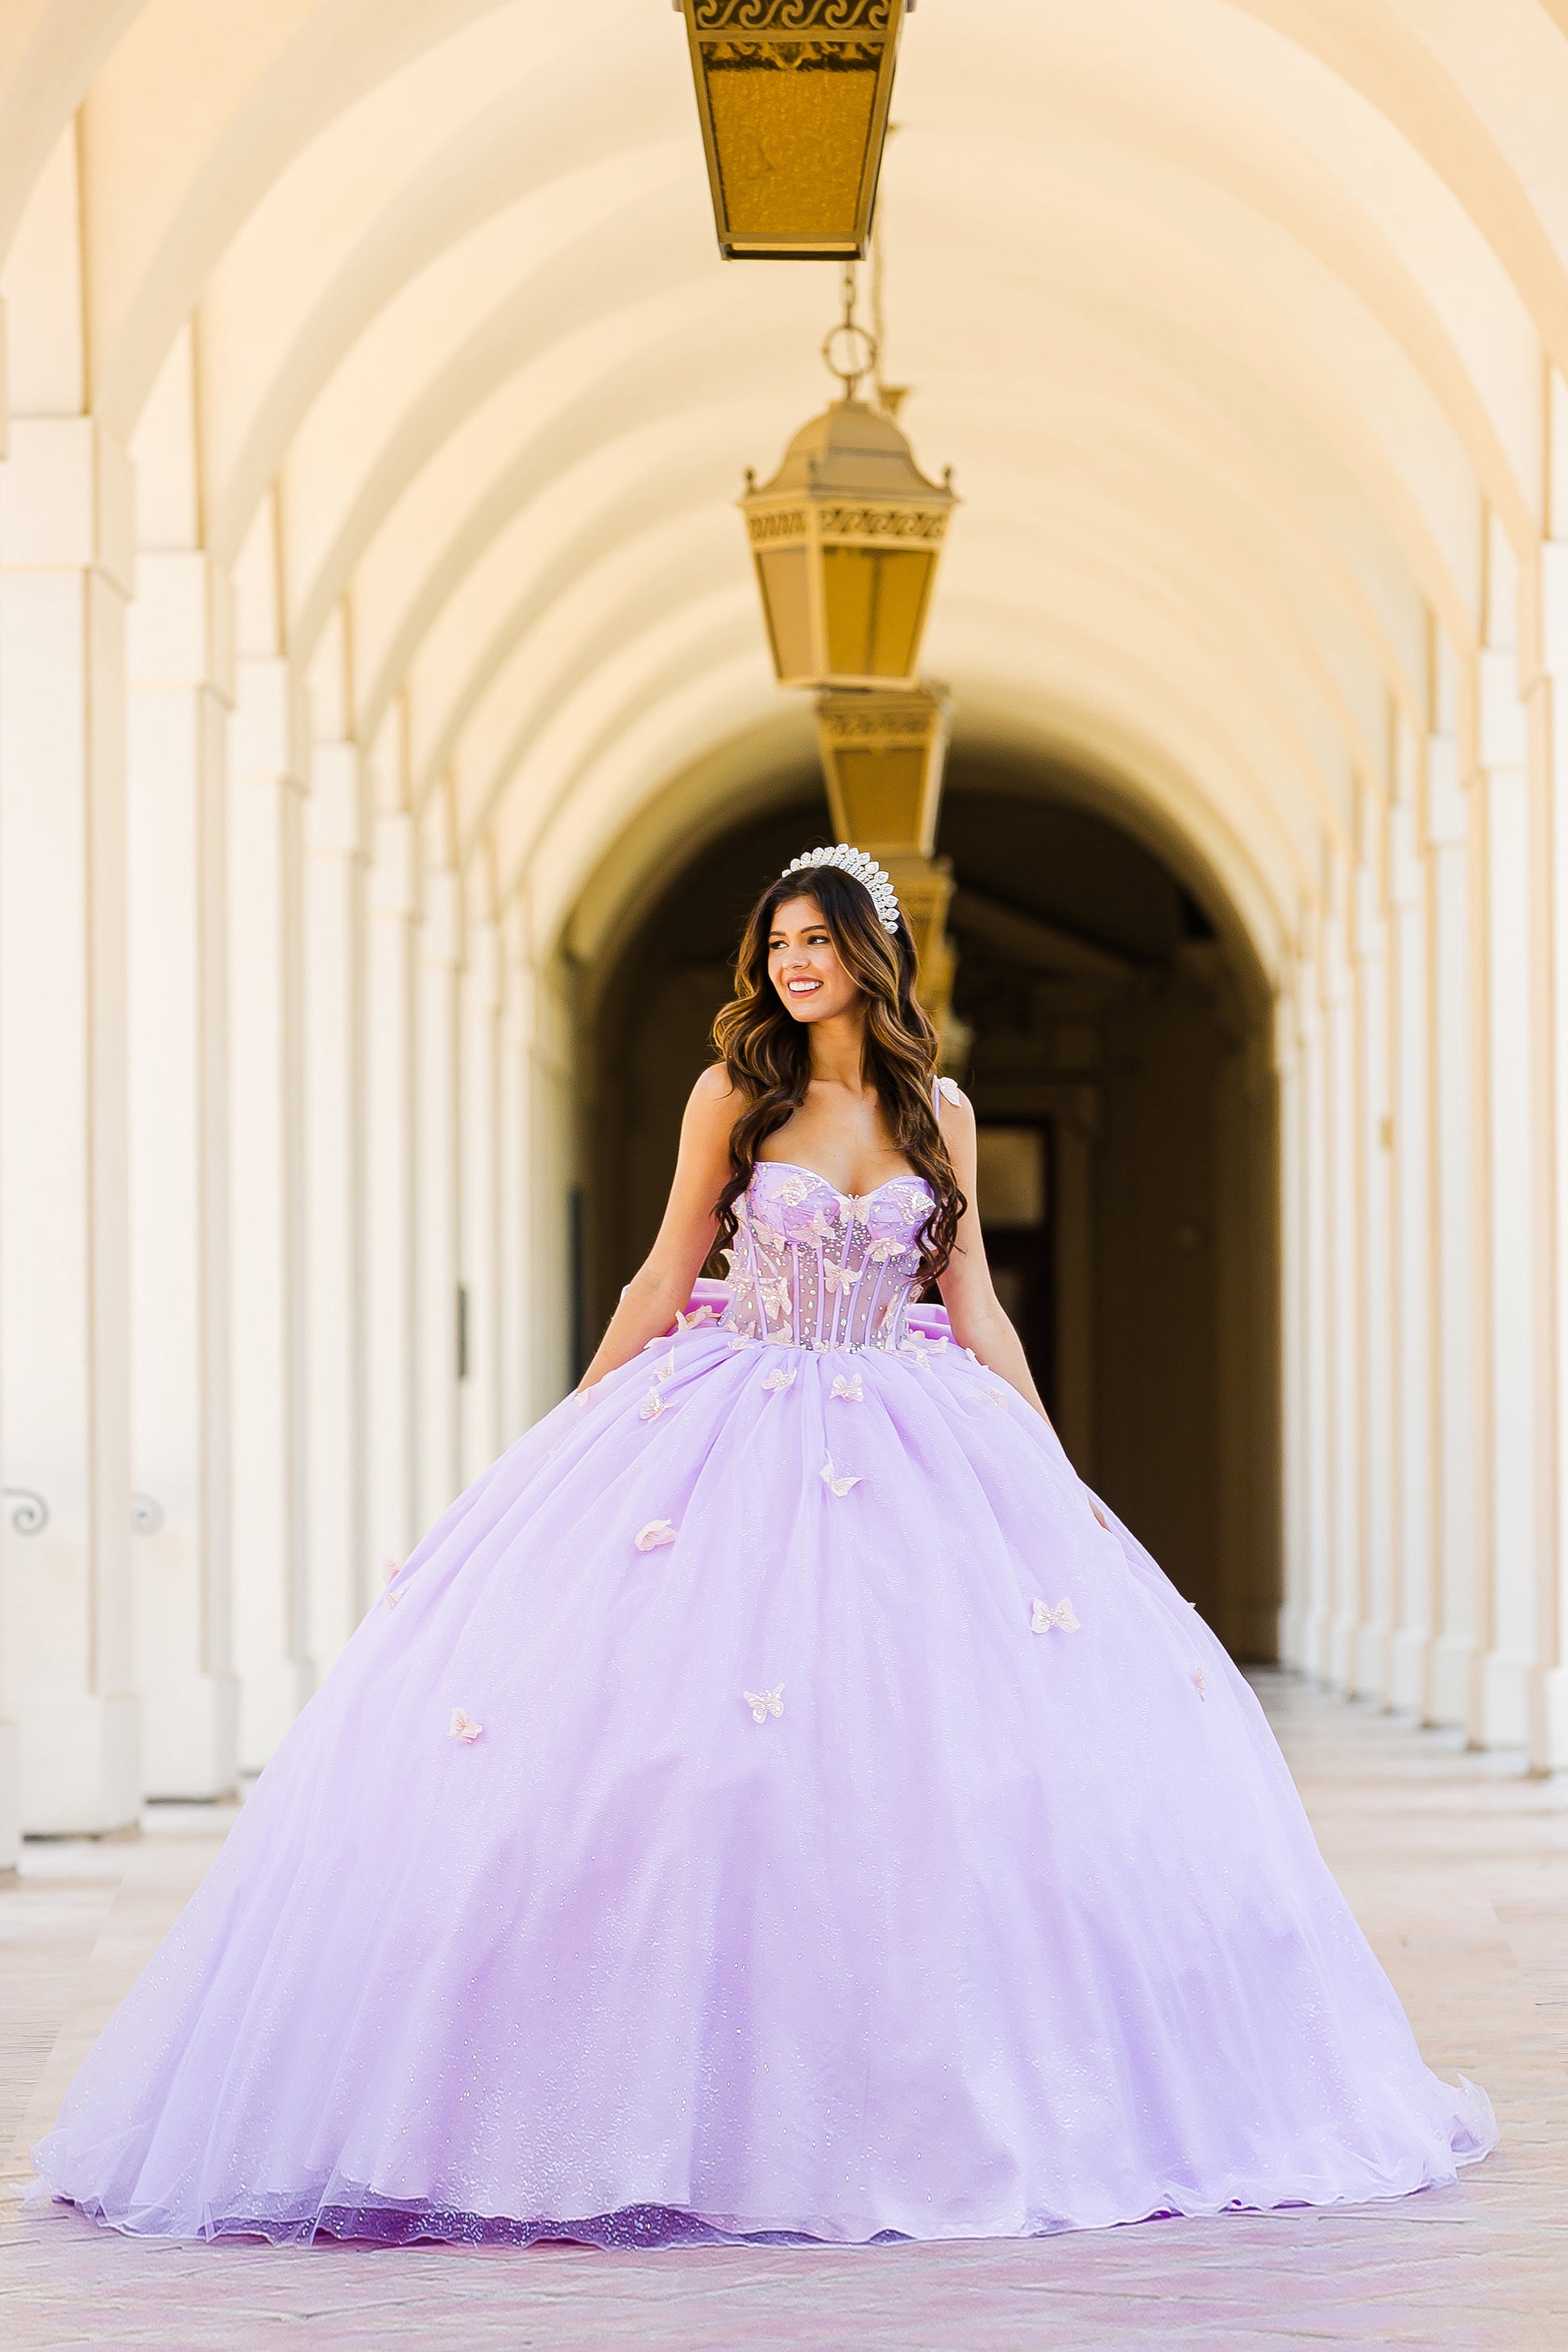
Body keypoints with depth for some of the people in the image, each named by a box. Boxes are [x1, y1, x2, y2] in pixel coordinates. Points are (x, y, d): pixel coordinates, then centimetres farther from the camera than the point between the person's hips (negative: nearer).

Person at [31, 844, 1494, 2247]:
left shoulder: (937, 1109, 7)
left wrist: (1060, 1474, 6)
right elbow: (663, 1280, 5)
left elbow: (974, 1305, 10)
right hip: (733, 1434, -2)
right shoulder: (735, 1090, 1)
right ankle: (705, 2095, -3)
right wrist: (572, 1437, 4)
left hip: (908, 1444, 2)